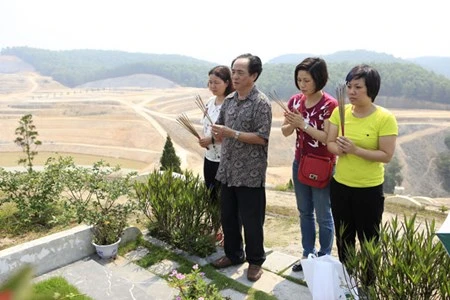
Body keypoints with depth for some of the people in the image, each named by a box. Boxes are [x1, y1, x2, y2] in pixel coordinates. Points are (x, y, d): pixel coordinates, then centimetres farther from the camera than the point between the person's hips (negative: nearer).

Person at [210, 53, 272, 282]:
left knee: (251, 220, 7)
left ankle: (255, 261, 27)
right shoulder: (229, 100, 9)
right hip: (227, 170, 7)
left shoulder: (261, 103, -12)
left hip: (250, 174, -7)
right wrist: (217, 133, -7)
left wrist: (232, 134, -22)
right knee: (228, 217, 17)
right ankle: (233, 254, 37)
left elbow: (262, 137, -18)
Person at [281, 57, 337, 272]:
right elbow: (285, 132, 4)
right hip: (299, 164, 6)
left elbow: (327, 138, -19)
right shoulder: (295, 101, 1)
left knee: (323, 216, 8)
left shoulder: (329, 105, -16)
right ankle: (308, 255, 33)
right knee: (304, 213, 17)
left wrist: (303, 124, -25)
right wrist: (291, 123, -17)